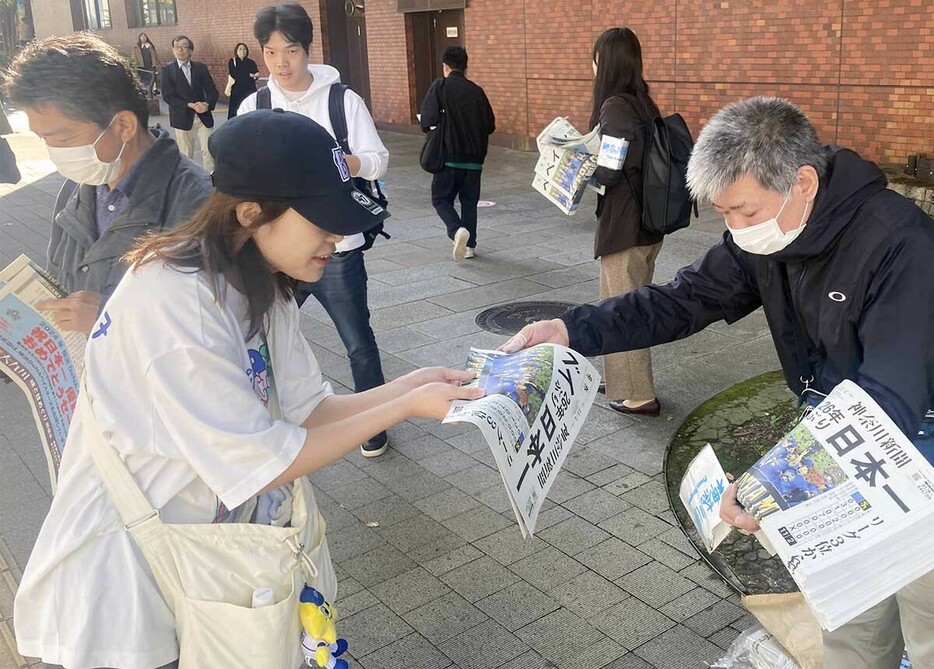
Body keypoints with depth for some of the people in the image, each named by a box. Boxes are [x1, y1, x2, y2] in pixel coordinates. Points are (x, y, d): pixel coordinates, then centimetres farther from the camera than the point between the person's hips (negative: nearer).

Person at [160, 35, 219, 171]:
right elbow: (168, 96, -9)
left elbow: (212, 91, 4)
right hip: (182, 118, -1)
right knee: (186, 155, 7)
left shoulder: (201, 67, 6)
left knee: (208, 151, -3)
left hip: (204, 116, 2)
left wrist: (207, 104, -18)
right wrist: (190, 105, -20)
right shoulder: (168, 70, -1)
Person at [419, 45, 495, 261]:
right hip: (474, 157, 4)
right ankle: (470, 245, 16)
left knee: (441, 198, 7)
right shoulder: (476, 91, 4)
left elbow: (428, 122, -14)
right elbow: (490, 125, 7)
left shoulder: (440, 87, -6)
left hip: (449, 156, -3)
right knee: (469, 202, 15)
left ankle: (457, 230, -18)